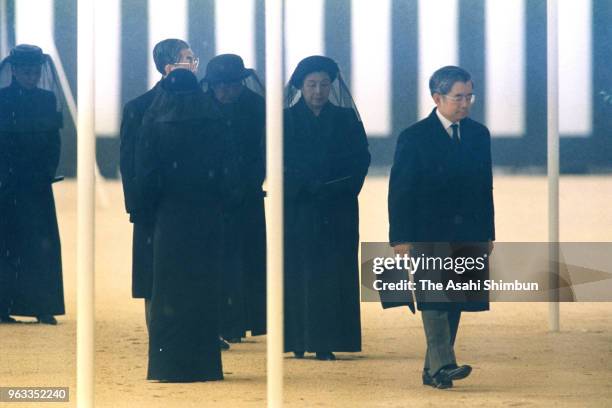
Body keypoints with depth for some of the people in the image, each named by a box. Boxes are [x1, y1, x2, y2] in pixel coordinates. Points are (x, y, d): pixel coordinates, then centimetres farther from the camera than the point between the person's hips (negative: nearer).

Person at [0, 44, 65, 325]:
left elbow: (54, 142, 9)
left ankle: (43, 308, -2)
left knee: (43, 243, -3)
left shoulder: (47, 99, 10)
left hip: (38, 184, 3)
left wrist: (47, 173, -3)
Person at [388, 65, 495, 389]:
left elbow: (485, 186, 15)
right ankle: (443, 366, -22)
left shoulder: (479, 134, 11)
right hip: (429, 235, -5)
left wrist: (488, 233, 12)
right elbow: (400, 190, -5)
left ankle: (433, 370, 10)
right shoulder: (415, 138, -4)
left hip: (469, 237, 5)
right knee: (435, 301, -14)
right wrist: (400, 237, -10)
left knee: (454, 302, 5)